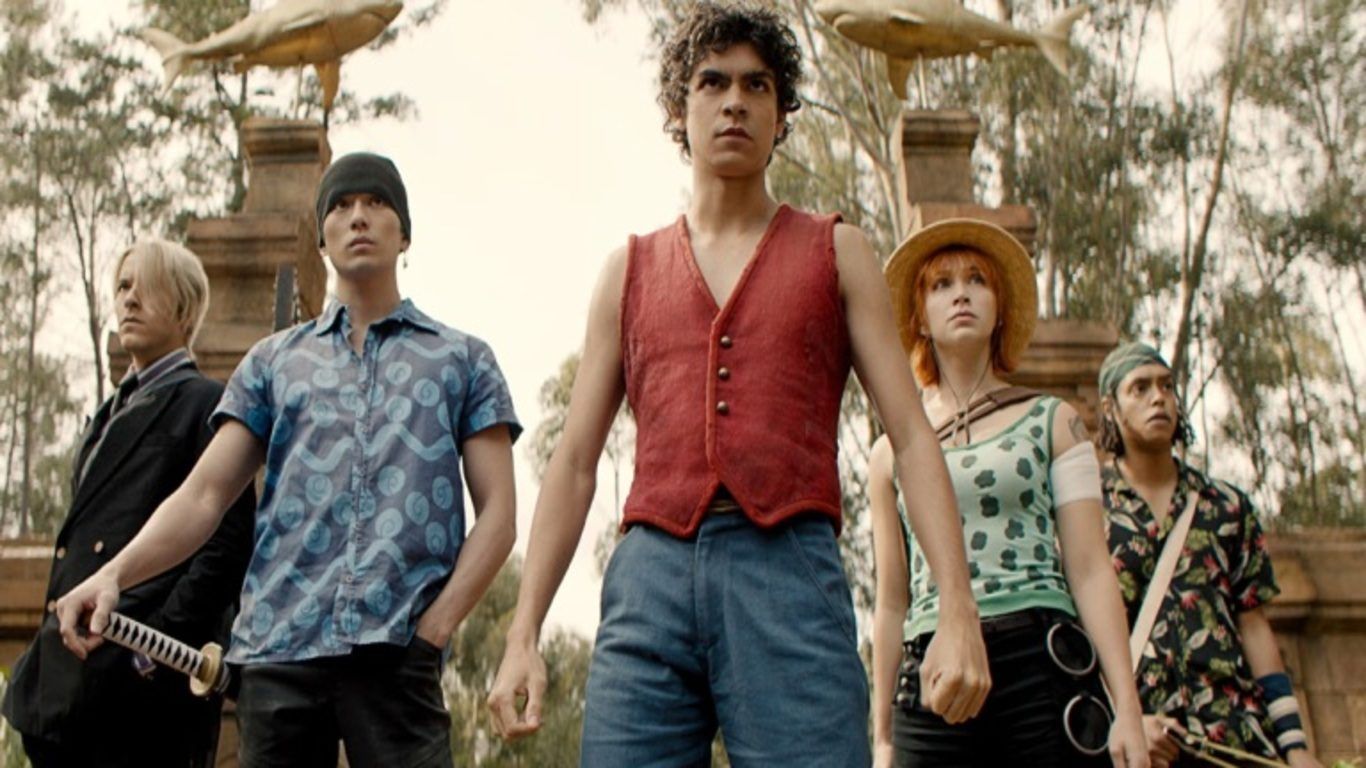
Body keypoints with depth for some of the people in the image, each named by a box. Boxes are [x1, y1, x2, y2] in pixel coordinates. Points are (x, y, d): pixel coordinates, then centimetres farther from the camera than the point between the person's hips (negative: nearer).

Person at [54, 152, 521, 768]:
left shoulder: (463, 361, 13)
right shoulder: (273, 362, 18)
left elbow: (497, 515, 6)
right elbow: (203, 495, 9)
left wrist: (434, 626, -8)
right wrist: (115, 573, -9)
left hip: (398, 652, -2)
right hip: (278, 649, 2)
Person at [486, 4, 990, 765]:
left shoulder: (836, 252, 15)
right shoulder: (631, 270, 19)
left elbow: (911, 432, 6)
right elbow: (575, 461, 16)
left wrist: (959, 613, -7)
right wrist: (523, 634, 6)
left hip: (791, 570, -1)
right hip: (652, 572, 2)